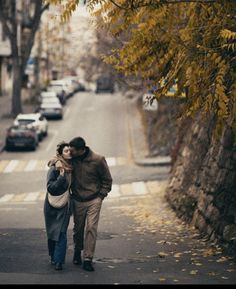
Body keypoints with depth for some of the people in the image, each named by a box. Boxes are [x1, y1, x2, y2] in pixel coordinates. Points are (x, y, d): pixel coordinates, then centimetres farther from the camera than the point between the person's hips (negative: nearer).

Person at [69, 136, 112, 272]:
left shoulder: (98, 160, -13)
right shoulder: (72, 159, -8)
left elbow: (107, 180, -1)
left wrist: (101, 195, -6)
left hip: (94, 200, -3)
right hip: (77, 200, 3)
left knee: (91, 228, -10)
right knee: (78, 228, 12)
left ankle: (88, 259, -6)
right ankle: (78, 251, 37)